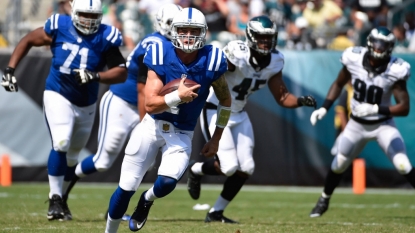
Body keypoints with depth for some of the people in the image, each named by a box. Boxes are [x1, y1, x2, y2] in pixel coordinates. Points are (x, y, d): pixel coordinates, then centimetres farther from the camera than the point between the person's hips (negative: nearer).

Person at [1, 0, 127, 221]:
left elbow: (121, 72, -17)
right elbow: (28, 40, 2)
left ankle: (59, 195, 36)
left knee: (72, 154, 15)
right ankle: (55, 198, -8)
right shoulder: (58, 28, -12)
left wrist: (96, 76, -34)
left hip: (86, 104, 3)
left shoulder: (105, 38, -12)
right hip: (58, 96, -3)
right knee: (61, 145, -20)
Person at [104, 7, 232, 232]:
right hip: (152, 126, 0)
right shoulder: (161, 56, -15)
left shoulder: (211, 61, -12)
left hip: (181, 134, 0)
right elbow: (150, 104, -18)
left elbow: (225, 100, 5)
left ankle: (147, 200, 14)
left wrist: (216, 139, 6)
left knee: (167, 182, -23)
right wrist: (178, 96, -34)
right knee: (127, 187, 1)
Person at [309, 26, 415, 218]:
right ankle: (324, 201, 37)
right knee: (338, 165, 11)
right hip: (357, 124, 3)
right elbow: (339, 84, 4)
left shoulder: (395, 71, -24)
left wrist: (376, 109, -37)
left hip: (383, 125, -3)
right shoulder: (354, 59, -16)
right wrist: (324, 108, -3)